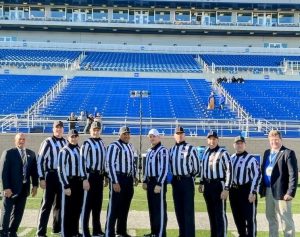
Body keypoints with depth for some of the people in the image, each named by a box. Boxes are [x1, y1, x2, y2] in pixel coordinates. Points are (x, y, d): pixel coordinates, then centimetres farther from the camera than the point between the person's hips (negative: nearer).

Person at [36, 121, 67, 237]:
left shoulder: (65, 142, 9)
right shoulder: (48, 142, -9)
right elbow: (40, 160, -12)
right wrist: (41, 178, -17)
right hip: (51, 175, -6)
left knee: (60, 202, 15)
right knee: (47, 203, -4)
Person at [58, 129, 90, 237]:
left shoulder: (80, 150, 12)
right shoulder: (64, 151, -9)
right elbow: (61, 169, -12)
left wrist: (84, 179, 4)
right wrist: (66, 186, -15)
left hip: (79, 182, 6)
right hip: (69, 181, -6)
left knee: (77, 208, 13)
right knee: (67, 209, 1)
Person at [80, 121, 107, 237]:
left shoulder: (102, 143, 15)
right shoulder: (87, 143, -9)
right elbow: (82, 160, -13)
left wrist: (105, 175, 18)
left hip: (100, 176, 7)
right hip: (91, 175, -7)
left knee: (98, 203, 13)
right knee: (88, 203, -2)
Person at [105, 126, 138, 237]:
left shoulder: (130, 146, 16)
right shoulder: (114, 146, -11)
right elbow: (110, 164, -17)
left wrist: (134, 176, 17)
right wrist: (115, 182, -21)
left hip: (129, 179, 8)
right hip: (118, 178, -8)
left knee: (125, 207, 16)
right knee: (114, 207, -5)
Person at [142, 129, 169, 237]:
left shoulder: (163, 150, -12)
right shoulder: (149, 151, 16)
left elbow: (164, 169, -17)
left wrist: (159, 184, -21)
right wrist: (145, 181, 18)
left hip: (158, 181, -9)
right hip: (150, 181, 9)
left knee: (160, 208, -5)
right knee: (152, 207, 14)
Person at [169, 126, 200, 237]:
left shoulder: (191, 148, -6)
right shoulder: (171, 149, 12)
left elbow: (196, 166, -4)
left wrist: (190, 177, 0)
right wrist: (173, 177, 9)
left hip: (187, 181, -6)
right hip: (175, 181, 6)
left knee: (188, 209, -5)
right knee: (178, 209, 11)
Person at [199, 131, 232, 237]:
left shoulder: (223, 153, -13)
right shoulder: (206, 152, 10)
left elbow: (229, 171, -15)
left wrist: (226, 188, -19)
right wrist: (201, 183, 19)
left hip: (218, 185, -7)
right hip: (207, 185, 8)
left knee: (220, 214, -4)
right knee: (211, 213, 15)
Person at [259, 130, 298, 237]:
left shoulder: (288, 153, -8)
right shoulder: (267, 153, 13)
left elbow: (293, 174, -14)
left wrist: (291, 192, -20)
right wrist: (261, 188, 8)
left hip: (281, 192, -7)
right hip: (268, 191, 7)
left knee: (286, 220, -1)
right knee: (271, 218, 17)